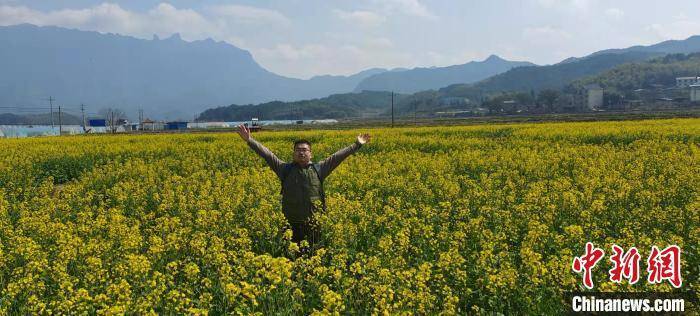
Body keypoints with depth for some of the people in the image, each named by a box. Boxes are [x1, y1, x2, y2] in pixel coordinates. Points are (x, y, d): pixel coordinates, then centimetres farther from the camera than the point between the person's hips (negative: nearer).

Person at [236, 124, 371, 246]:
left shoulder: (318, 169, 9)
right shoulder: (285, 169, 6)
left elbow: (337, 156, 6)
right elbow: (267, 155, 0)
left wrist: (356, 145, 2)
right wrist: (249, 140, -8)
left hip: (314, 224, 1)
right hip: (292, 225, -1)